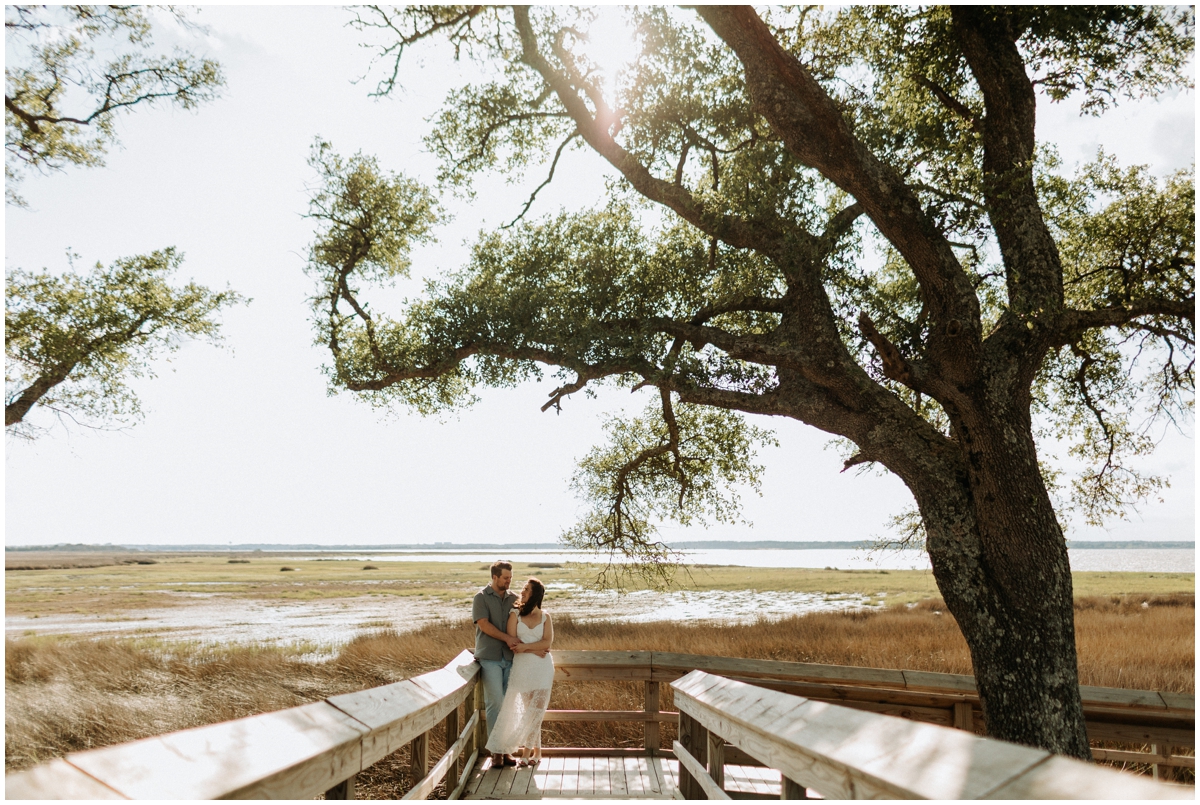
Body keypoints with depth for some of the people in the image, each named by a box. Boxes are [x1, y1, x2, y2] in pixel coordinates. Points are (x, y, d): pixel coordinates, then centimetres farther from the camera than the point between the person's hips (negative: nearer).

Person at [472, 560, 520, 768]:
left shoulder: (513, 599, 12)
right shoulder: (481, 597, 0)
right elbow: (484, 624, -9)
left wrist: (514, 641, -8)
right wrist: (507, 638, -14)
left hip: (510, 657, 4)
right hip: (490, 658, -4)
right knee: (495, 702, -8)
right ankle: (496, 750, -2)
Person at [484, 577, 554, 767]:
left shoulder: (545, 617, 6)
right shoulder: (515, 615, 3)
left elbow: (547, 642, -5)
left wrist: (526, 646, -17)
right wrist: (536, 650, -12)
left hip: (542, 668, 1)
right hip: (523, 667, -1)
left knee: (536, 711, -1)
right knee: (531, 711, 1)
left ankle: (528, 751, 14)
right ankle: (536, 751, 14)